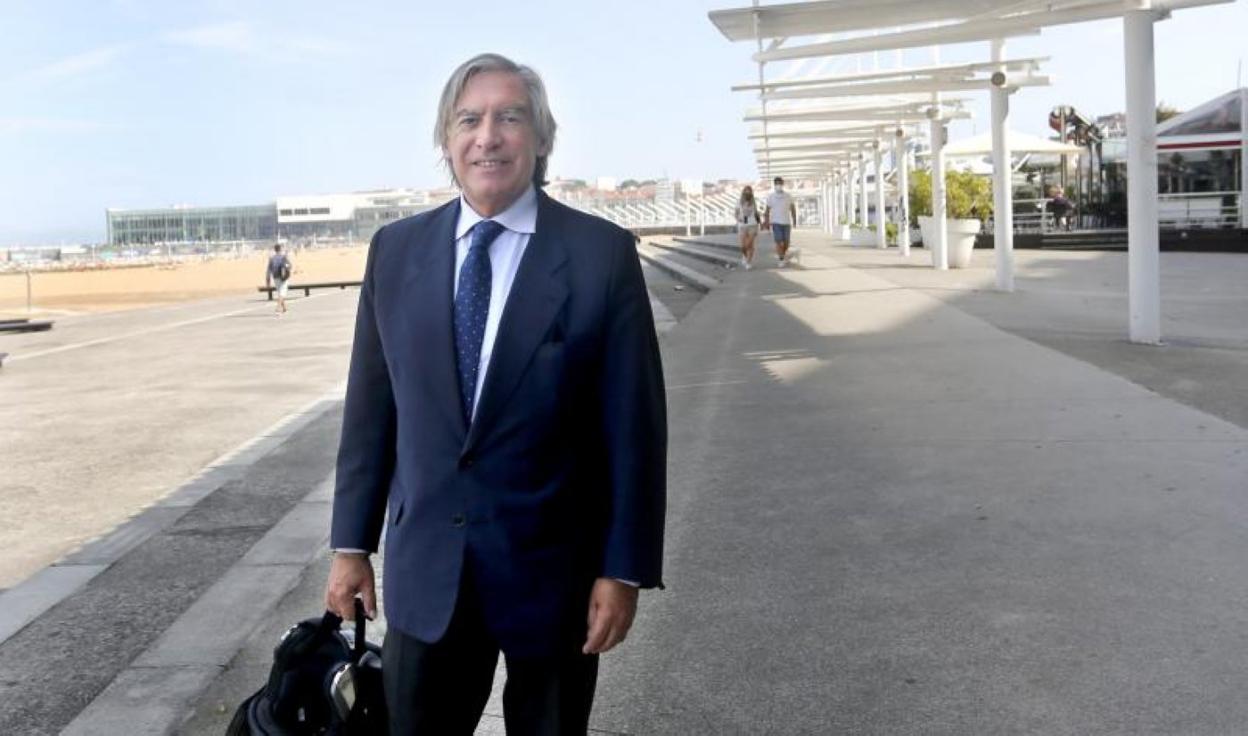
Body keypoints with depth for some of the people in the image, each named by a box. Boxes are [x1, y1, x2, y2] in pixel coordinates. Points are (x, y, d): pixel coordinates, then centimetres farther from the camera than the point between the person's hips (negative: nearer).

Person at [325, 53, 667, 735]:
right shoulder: (395, 250, 1)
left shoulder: (602, 254, -9)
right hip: (425, 566, 3)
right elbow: (370, 407, 6)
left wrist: (624, 570, -9)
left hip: (553, 567, -2)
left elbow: (634, 423, -8)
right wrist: (351, 543, 7)